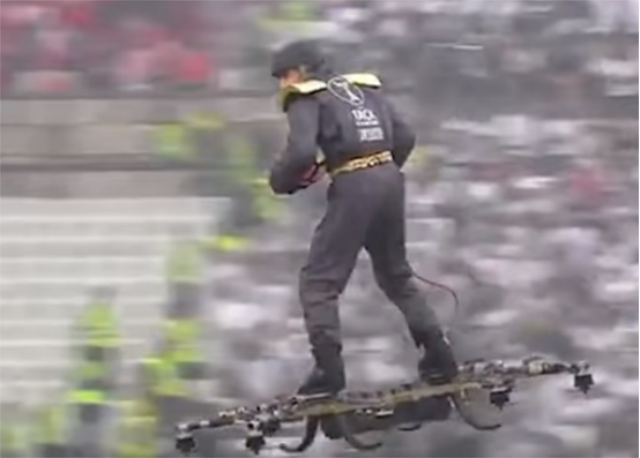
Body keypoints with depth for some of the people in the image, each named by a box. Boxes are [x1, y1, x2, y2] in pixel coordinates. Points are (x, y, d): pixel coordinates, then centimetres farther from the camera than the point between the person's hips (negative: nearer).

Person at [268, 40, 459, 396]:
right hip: (389, 179, 7)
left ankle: (329, 369, -10)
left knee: (319, 281, 1)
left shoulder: (306, 99, 0)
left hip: (353, 188, -7)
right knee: (396, 275, 23)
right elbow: (405, 137, 16)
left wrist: (281, 180, 3)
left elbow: (301, 152, -15)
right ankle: (439, 356, 21)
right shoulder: (366, 88, 20)